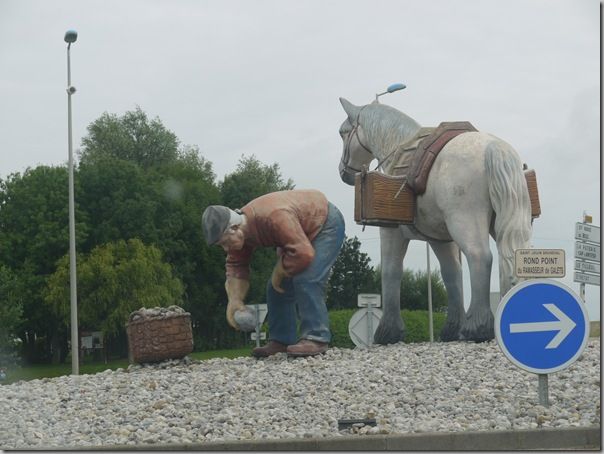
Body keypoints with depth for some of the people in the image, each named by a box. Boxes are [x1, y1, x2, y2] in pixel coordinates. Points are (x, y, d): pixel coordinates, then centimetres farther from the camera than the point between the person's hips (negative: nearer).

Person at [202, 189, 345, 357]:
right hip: (300, 232, 9)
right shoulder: (238, 231, -13)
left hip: (326, 224, -9)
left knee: (306, 280, -26)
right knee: (277, 287, 4)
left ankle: (316, 338, -23)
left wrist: (278, 274, -27)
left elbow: (303, 254, -43)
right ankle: (281, 341, 8)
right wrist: (234, 301, -16)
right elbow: (236, 267, -4)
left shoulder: (274, 217, -42)